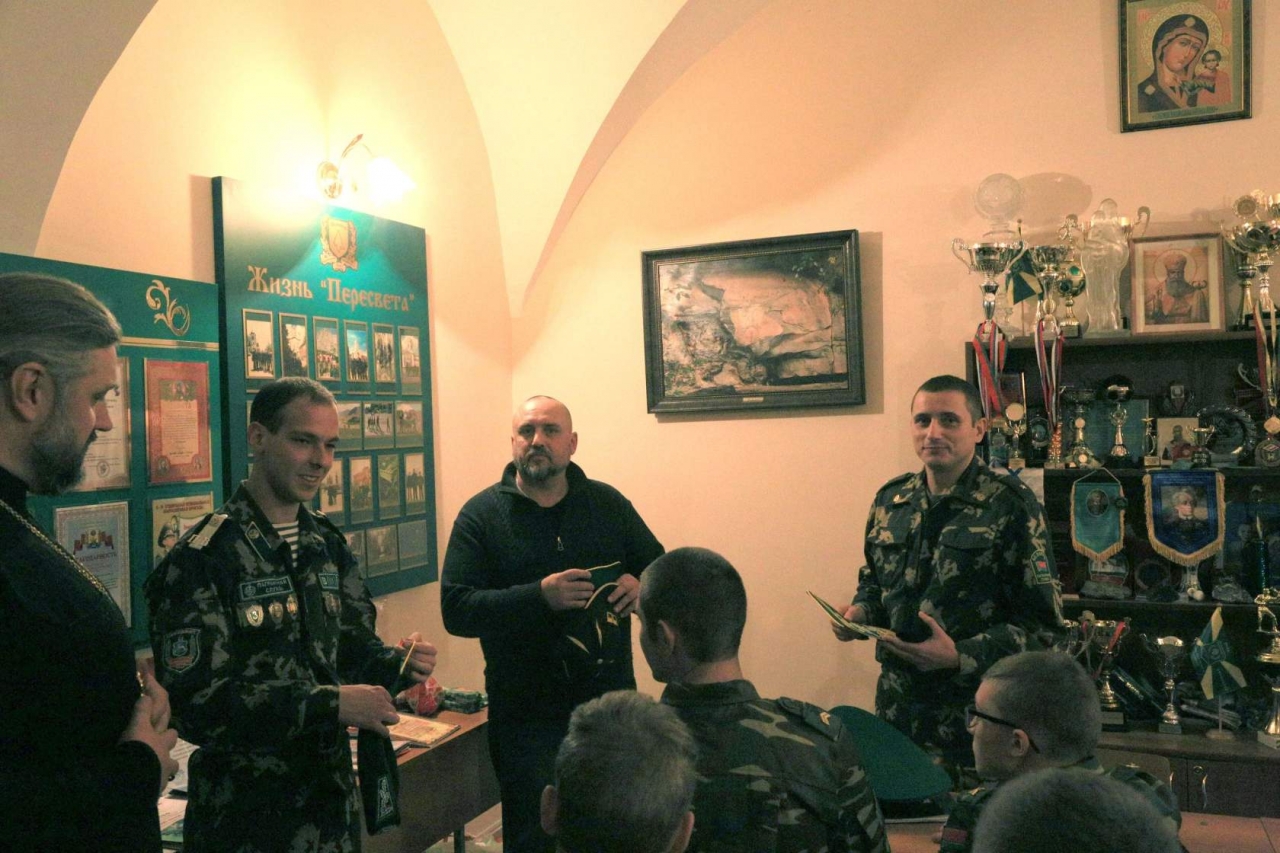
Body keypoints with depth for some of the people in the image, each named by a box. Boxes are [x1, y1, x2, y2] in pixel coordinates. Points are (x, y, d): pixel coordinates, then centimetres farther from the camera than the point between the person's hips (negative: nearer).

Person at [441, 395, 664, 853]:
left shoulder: (608, 503, 6)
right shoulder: (481, 515, -3)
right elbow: (456, 609, -12)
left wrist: (640, 585, -12)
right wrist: (540, 596, -26)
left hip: (611, 698, 3)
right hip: (526, 712, -3)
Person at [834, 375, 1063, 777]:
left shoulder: (1011, 506, -10)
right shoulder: (890, 500, 6)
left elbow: (1041, 624, -11)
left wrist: (962, 657, -21)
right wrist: (860, 612, 0)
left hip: (977, 712, -4)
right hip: (897, 705, 5)